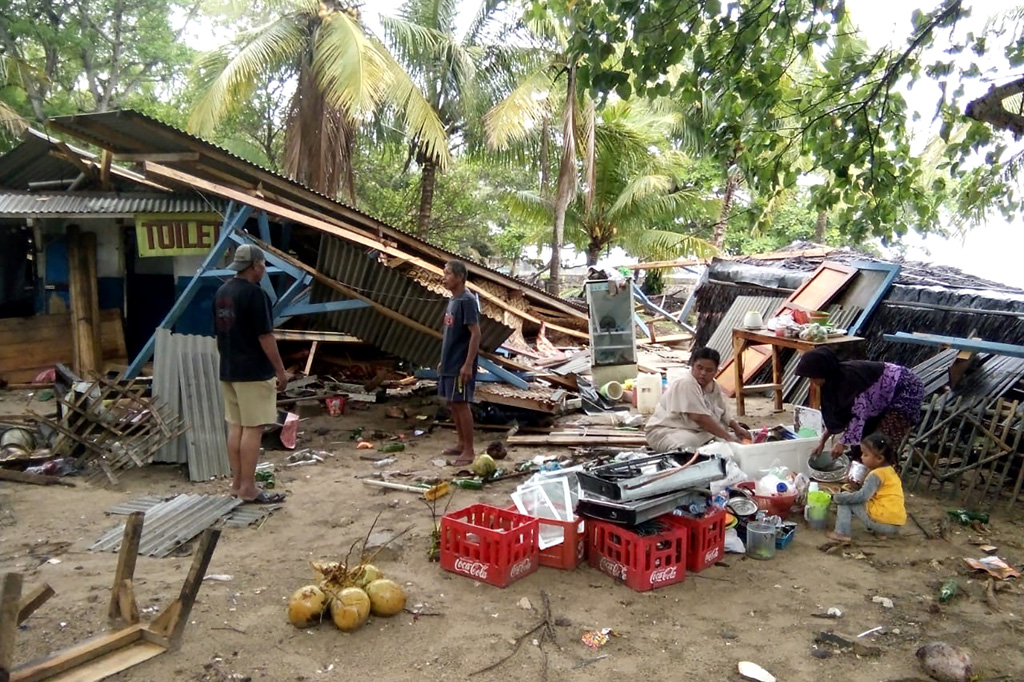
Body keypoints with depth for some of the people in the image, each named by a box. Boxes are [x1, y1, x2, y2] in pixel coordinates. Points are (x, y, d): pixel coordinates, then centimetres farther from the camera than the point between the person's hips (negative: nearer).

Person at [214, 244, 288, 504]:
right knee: (252, 429, -4)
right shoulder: (254, 293, -15)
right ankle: (248, 488, -1)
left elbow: (220, 334, 17)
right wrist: (281, 370, -11)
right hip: (254, 372, -9)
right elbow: (265, 337, -17)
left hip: (228, 371, 9)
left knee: (235, 426, 12)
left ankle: (237, 483, 18)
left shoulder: (221, 292, 11)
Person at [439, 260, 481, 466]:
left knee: (461, 404, -4)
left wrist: (468, 364, -23)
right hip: (449, 363, 9)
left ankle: (469, 450, 4)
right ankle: (461, 444, 26)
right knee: (452, 403, 14)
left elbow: (475, 334, -20)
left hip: (460, 365, -9)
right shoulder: (452, 300, 12)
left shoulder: (467, 301, -17)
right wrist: (443, 360, 20)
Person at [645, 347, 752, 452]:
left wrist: (737, 428, -5)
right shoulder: (685, 384, -22)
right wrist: (728, 437, -29)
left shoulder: (714, 386, 6)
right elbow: (700, 418, -30)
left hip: (697, 432, 9)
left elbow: (723, 412, 14)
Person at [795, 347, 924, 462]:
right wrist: (822, 441, 4)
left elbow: (859, 414, -28)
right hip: (886, 396, 9)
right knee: (862, 436, 7)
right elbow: (835, 415, 6)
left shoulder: (849, 377, -30)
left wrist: (842, 443, -23)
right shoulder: (834, 379, -3)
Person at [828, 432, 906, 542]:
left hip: (883, 522, -9)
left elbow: (862, 496, -20)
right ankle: (879, 531, 18)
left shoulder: (876, 475, -12)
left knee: (845, 501, -2)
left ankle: (841, 533, -8)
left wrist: (838, 497, -10)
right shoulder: (890, 471, 15)